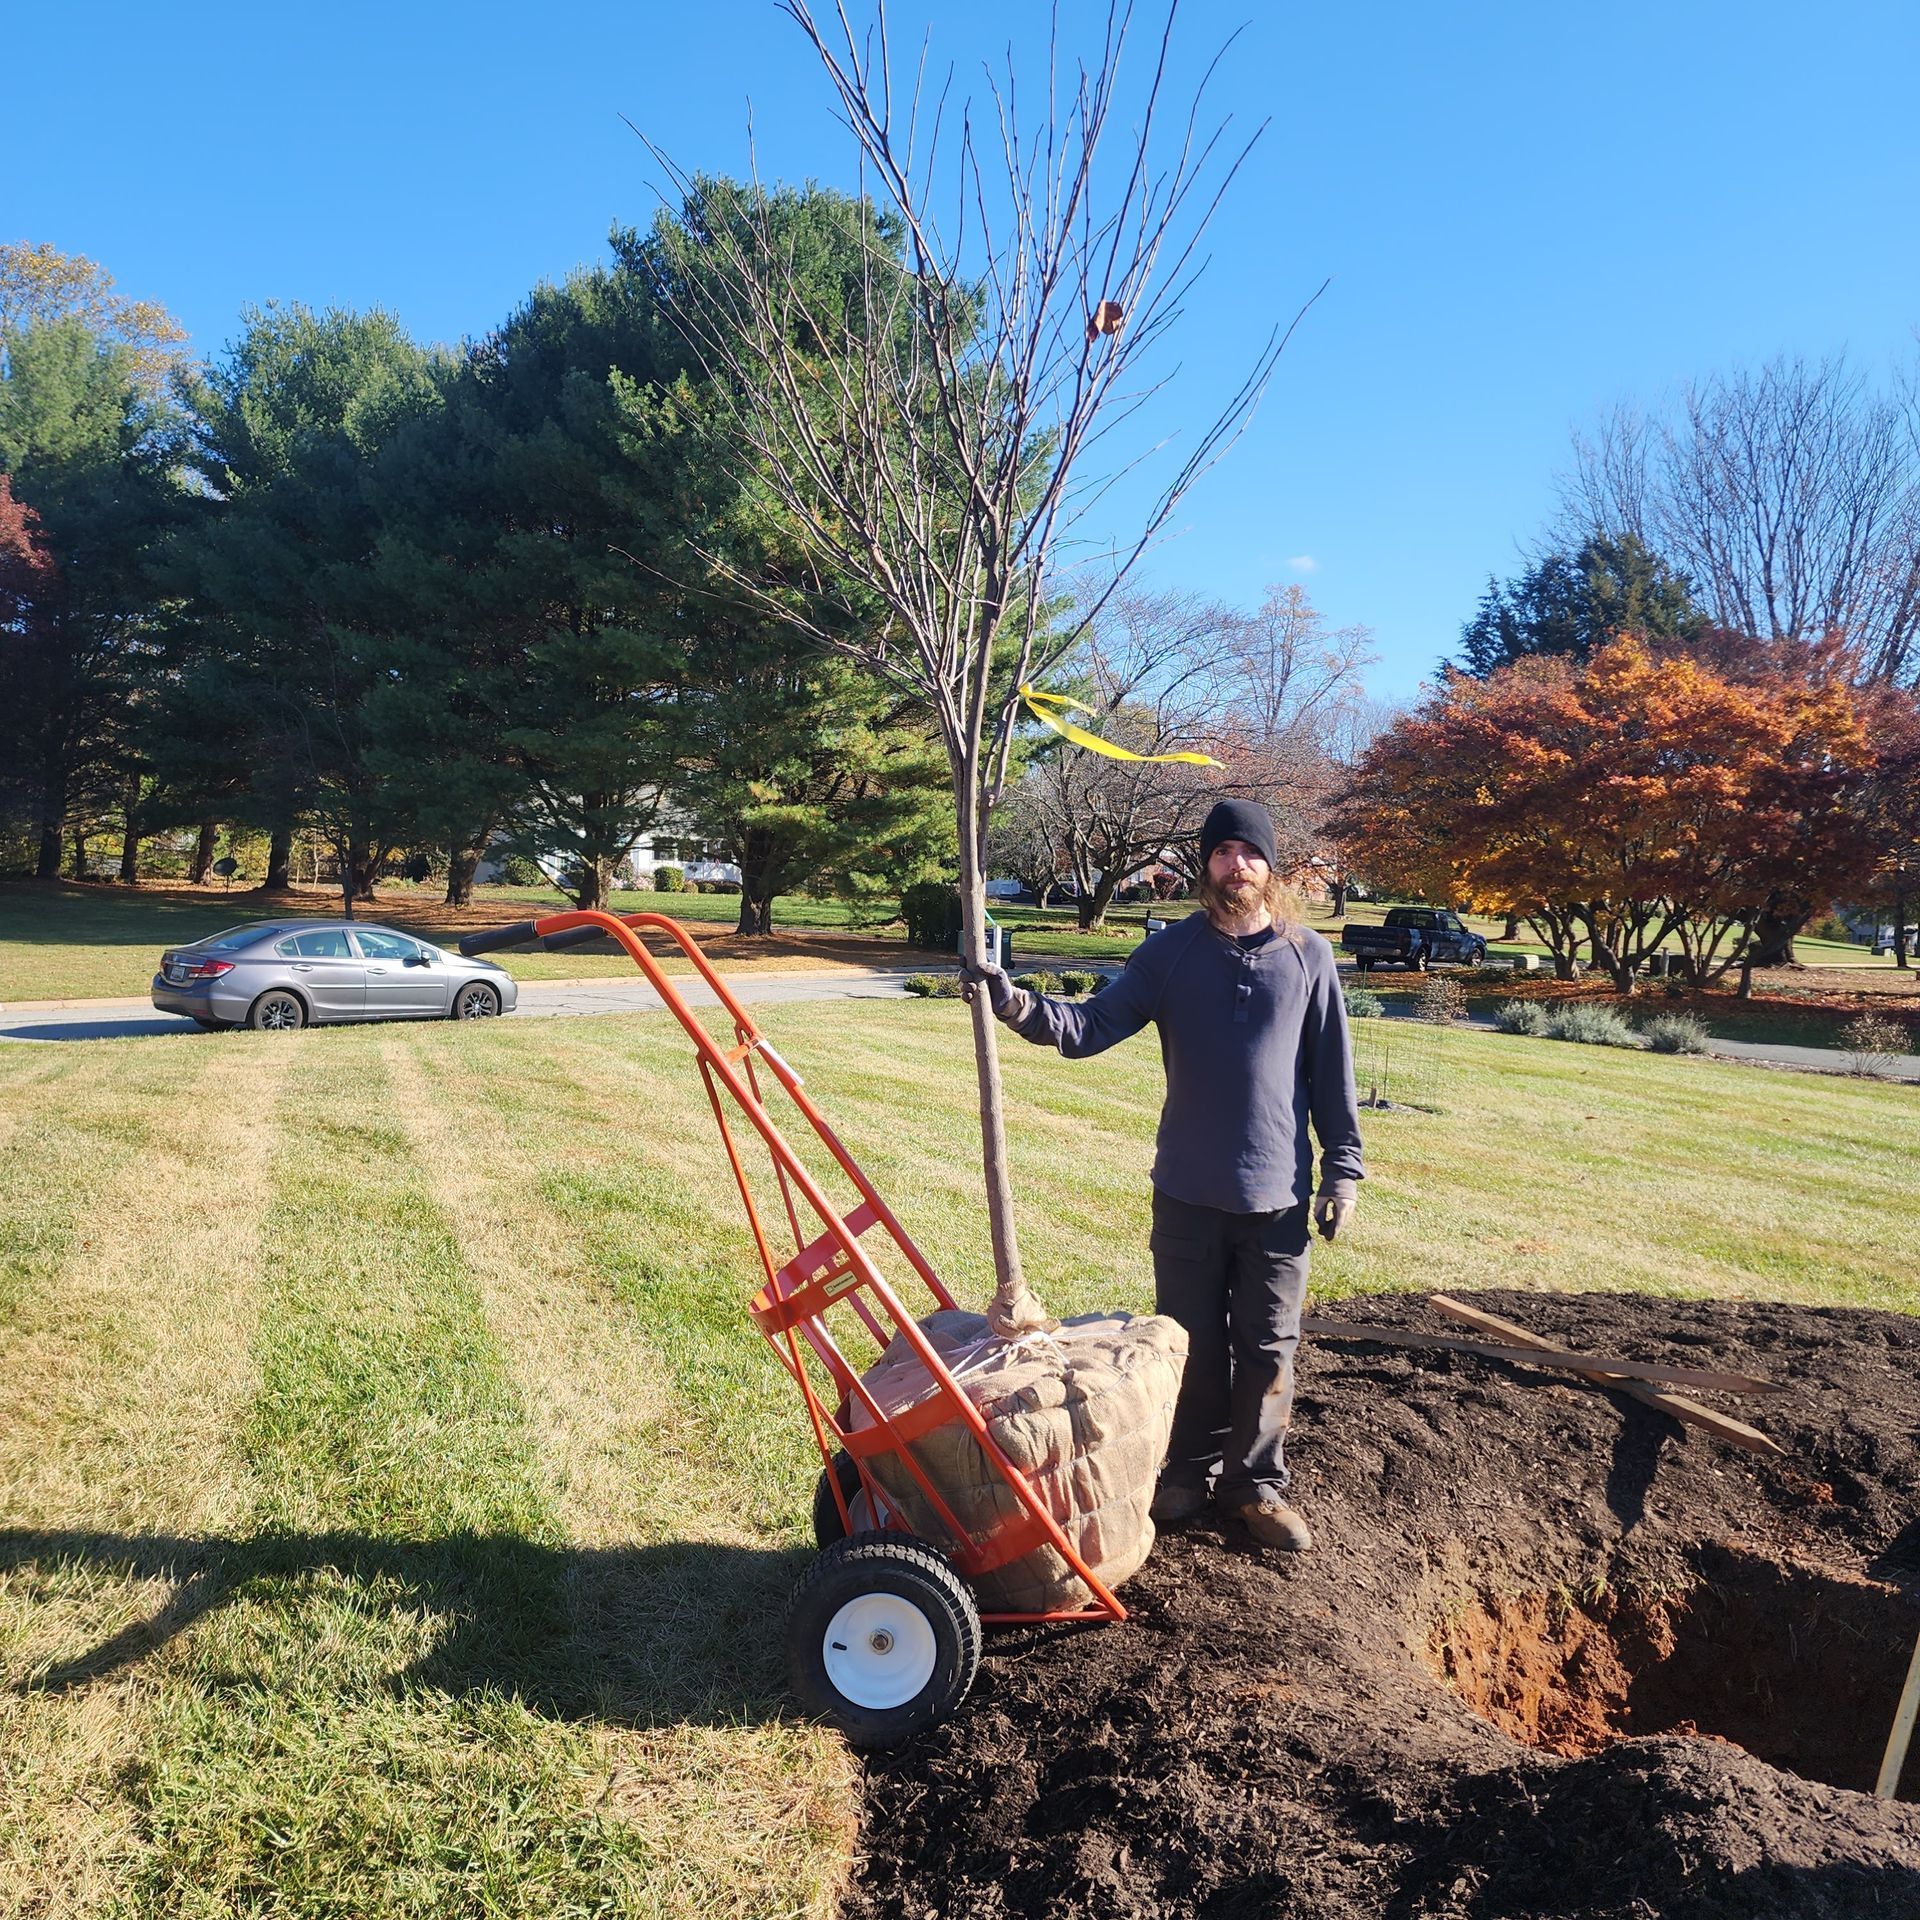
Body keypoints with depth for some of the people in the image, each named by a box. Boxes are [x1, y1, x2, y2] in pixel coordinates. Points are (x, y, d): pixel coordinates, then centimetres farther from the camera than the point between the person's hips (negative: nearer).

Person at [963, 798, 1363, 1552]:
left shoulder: (1308, 955, -1)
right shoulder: (1170, 951, -2)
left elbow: (1332, 1074, 4)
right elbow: (1092, 1027, -10)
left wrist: (1342, 1168, 2)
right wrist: (1018, 1005, -26)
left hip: (1278, 1197, 0)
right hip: (1188, 1193, 0)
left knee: (1268, 1352, 10)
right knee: (1191, 1346, 13)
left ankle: (1255, 1483, 27)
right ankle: (1188, 1473, 31)